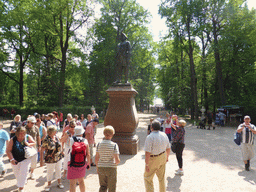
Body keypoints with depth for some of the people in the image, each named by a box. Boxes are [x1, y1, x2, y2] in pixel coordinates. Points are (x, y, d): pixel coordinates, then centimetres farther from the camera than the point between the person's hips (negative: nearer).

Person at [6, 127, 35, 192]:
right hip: (15, 160, 2)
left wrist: (29, 144, -19)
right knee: (16, 173, 19)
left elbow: (34, 143, 3)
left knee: (23, 173, -4)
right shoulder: (13, 140, -12)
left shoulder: (28, 137, -10)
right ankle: (23, 181, 50)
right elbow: (8, 151, -10)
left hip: (25, 159, -1)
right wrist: (12, 159, -20)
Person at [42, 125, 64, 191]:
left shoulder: (56, 136, -2)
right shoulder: (46, 140, -20)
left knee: (58, 170, 18)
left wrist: (61, 152, 16)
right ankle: (49, 184, 36)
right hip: (51, 159, -5)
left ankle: (59, 182, 37)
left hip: (59, 158, 5)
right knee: (50, 172, 13)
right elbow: (42, 149, -8)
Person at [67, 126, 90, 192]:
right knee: (81, 180, 23)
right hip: (82, 164, 3)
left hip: (72, 164, -3)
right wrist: (88, 163, 10)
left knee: (72, 183, 8)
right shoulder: (85, 141, -6)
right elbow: (88, 154, -3)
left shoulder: (71, 139, -11)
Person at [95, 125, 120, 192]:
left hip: (101, 168, 3)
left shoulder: (99, 144, -6)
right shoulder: (114, 145, -16)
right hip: (111, 169, -3)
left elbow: (96, 158, 0)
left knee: (103, 186, 22)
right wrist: (117, 162, 6)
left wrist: (97, 167, 16)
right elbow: (117, 160, -17)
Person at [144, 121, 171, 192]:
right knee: (161, 177, 22)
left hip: (153, 159, -6)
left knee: (148, 177, 13)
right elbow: (168, 148, 6)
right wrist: (167, 156, 22)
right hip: (162, 157, 6)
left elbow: (147, 152, -27)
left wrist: (147, 165, -19)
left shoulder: (150, 137, -25)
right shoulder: (164, 135, -5)